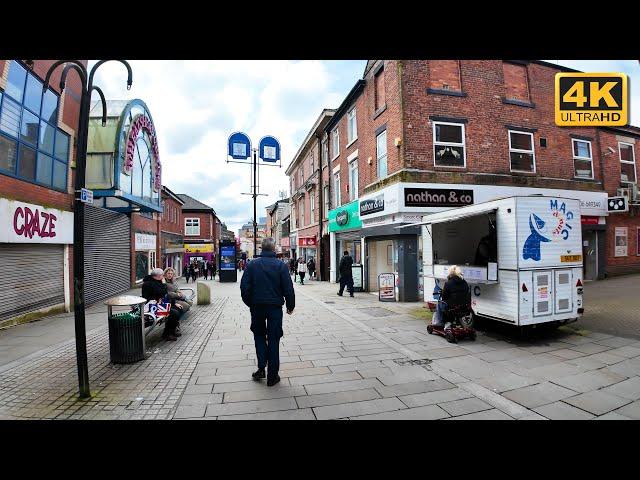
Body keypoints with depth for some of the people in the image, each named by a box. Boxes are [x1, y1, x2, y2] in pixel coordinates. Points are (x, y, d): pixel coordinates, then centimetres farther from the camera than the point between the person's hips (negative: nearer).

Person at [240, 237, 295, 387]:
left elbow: (244, 287, -3)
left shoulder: (252, 265, -3)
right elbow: (288, 289, -8)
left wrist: (250, 303, 11)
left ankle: (261, 367, 12)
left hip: (257, 307, 2)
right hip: (275, 307, -1)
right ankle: (272, 376, 14)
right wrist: (290, 305, 6)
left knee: (259, 335, 21)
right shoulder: (281, 265, -8)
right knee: (273, 339, 8)